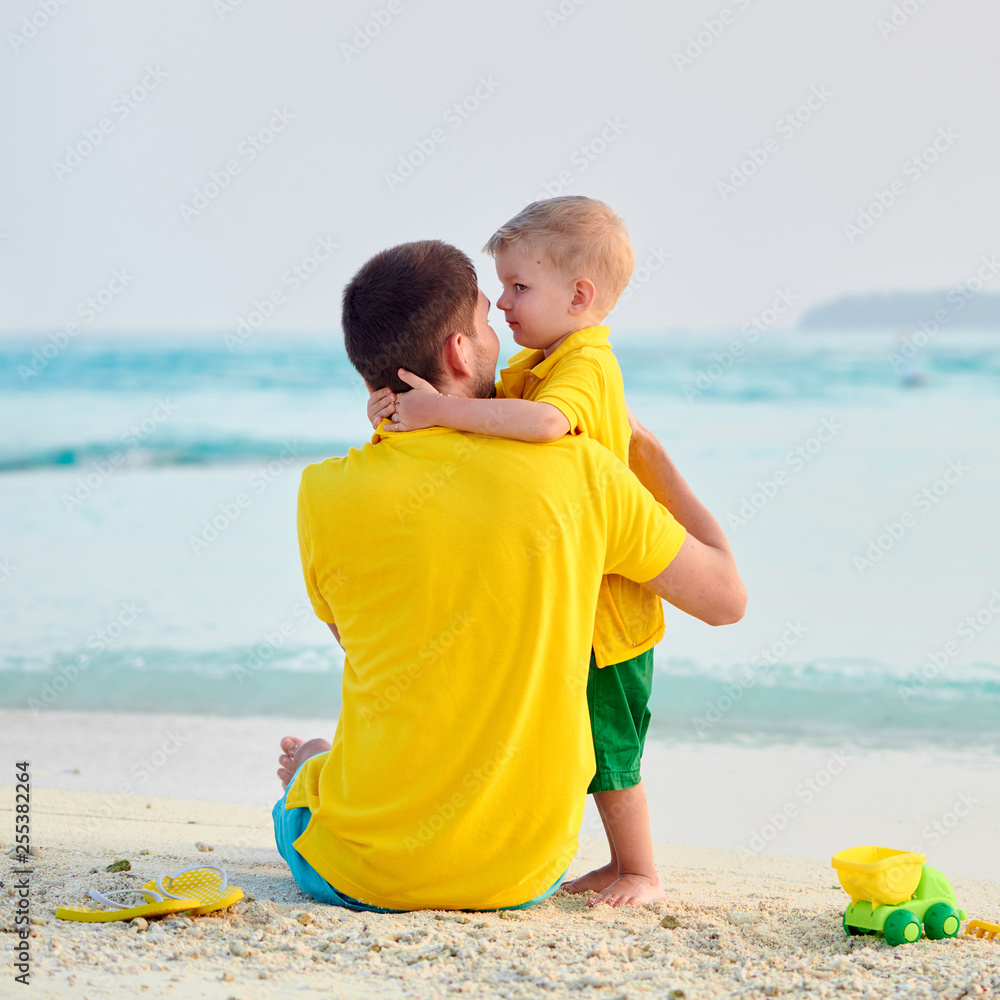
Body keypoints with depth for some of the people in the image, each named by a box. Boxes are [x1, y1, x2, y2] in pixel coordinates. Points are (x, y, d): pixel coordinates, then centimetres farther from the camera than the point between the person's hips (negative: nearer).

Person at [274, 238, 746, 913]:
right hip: (527, 875, 1)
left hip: (361, 874, 0)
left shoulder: (326, 494, -11)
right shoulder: (579, 471, -11)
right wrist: (648, 450, 15)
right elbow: (727, 597, 3)